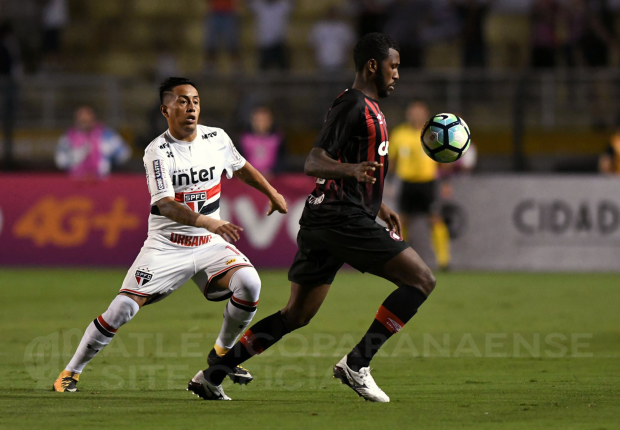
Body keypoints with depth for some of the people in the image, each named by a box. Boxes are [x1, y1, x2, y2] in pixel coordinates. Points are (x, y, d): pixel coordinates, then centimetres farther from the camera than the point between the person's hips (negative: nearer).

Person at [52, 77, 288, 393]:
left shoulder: (217, 138, 1)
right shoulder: (157, 152, -15)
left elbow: (241, 168, 23)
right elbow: (165, 205, -27)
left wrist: (272, 193, 28)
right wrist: (207, 222, -41)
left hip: (210, 245, 4)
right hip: (165, 246, -4)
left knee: (248, 283, -22)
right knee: (122, 309, -14)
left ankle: (222, 354, 3)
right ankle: (71, 372, 4)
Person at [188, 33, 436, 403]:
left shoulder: (368, 107, 22)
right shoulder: (355, 105, -11)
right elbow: (314, 164, -20)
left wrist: (378, 206, 35)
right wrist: (350, 170, -39)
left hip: (321, 220, 10)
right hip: (344, 218, -10)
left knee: (296, 315, 12)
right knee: (422, 279, -11)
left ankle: (212, 375, 9)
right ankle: (356, 364, -14)